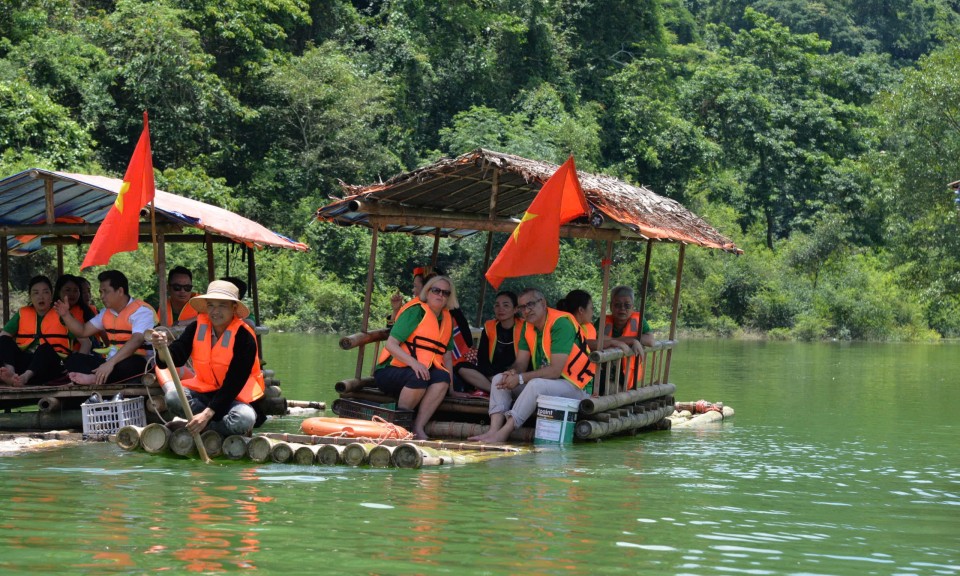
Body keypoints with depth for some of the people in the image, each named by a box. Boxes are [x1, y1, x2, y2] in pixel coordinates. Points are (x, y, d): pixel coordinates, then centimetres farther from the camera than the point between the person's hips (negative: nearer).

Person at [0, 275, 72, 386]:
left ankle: (26, 376, -59)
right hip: (24, 360, 4)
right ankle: (10, 371, -47)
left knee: (45, 348, -34)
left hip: (51, 361, -4)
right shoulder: (22, 314, 16)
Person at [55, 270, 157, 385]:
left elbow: (136, 340, -27)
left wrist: (110, 363, -38)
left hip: (136, 363, -8)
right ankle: (100, 378, -36)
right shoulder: (106, 312, 17)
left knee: (130, 363, -43)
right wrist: (65, 315, 6)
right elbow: (83, 331, 25)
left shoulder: (141, 310, -11)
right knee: (73, 360, -9)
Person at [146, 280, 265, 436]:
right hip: (204, 392, 3)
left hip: (235, 396, -3)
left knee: (245, 418, -36)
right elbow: (175, 358, -14)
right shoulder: (197, 328, -4)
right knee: (173, 396, -26)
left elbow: (234, 383, -21)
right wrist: (163, 347, -40)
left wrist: (207, 414, -30)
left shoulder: (244, 337, -16)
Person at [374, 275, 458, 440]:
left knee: (442, 377, -28)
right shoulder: (415, 312, -6)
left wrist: (450, 387, 5)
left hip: (422, 371, 5)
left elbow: (447, 355, 16)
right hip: (390, 371, -5)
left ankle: (418, 428, -28)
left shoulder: (447, 320, 15)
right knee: (418, 378, -38)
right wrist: (413, 362, -29)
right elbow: (390, 344, -15)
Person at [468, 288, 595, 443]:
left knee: (536, 385, -36)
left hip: (574, 385, -9)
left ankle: (502, 434, -35)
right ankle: (493, 430, -23)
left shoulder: (561, 323, -20)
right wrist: (513, 373, -19)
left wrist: (520, 378, -22)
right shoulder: (528, 327, 6)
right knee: (499, 379, -3)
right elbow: (521, 362, 6)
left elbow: (555, 371, -25)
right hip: (543, 381, 9)